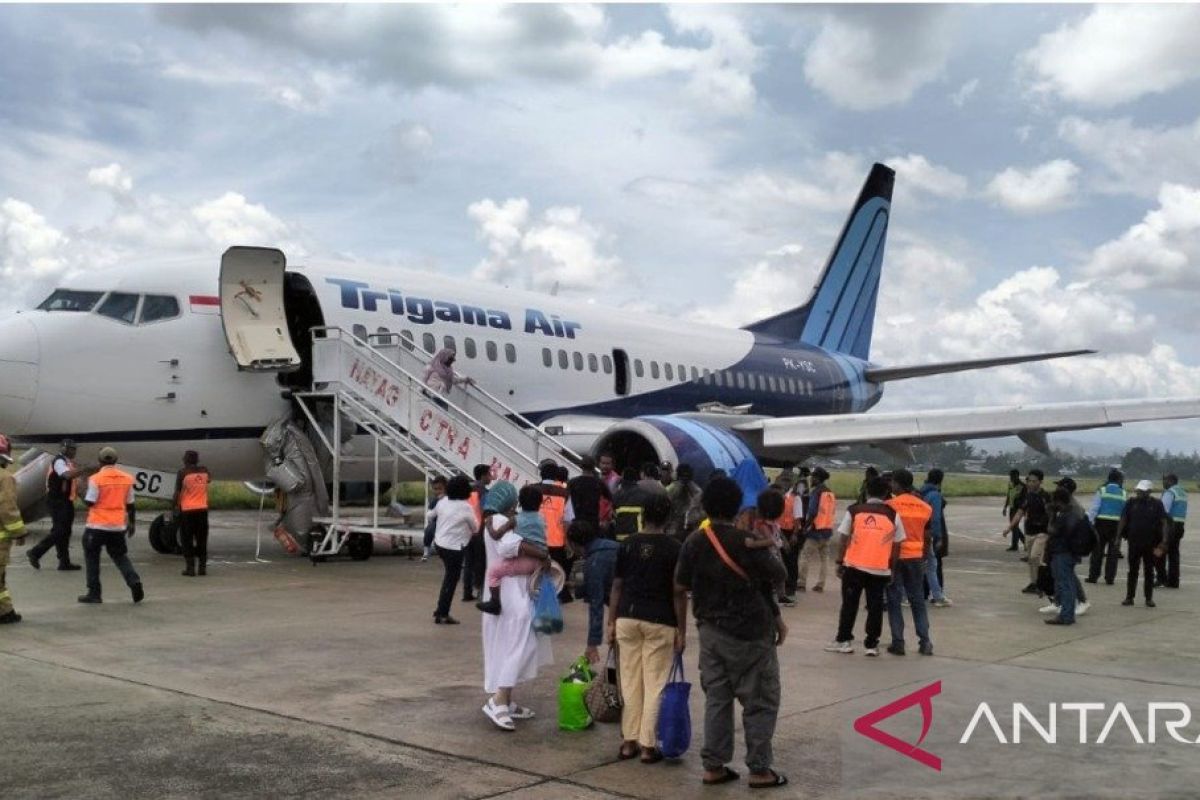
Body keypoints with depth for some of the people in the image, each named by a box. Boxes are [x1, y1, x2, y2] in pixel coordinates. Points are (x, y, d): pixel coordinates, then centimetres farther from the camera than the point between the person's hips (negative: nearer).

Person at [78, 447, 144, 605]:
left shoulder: (96, 479, -11)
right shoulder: (127, 478, 3)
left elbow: (89, 502, -11)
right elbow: (130, 504, 9)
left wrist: (83, 494, 10)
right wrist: (132, 522, 18)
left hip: (97, 526, -4)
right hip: (118, 526, 4)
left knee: (92, 558, 11)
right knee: (120, 556, 16)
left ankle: (94, 593, 10)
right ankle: (134, 582, -7)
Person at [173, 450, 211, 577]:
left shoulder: (182, 473, -9)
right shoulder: (205, 471, 3)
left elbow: (177, 492, -10)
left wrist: (174, 505, -1)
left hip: (187, 510, -4)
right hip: (202, 509, 4)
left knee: (187, 540, 4)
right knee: (202, 540, 10)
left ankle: (190, 567, 0)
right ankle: (202, 567, 9)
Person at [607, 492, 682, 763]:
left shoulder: (628, 545, 3)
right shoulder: (674, 548, -4)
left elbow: (616, 586, 5)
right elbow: (678, 592, -5)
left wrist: (612, 622, 11)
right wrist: (681, 630, 0)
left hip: (627, 618, 3)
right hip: (660, 622, -3)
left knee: (630, 682, 10)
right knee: (654, 684, 3)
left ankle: (629, 741, 13)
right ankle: (648, 745, 4)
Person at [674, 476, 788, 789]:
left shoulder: (694, 543, 0)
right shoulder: (746, 541, -16)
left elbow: (680, 590, 5)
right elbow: (778, 575, -7)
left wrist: (682, 629, 13)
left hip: (710, 631, 5)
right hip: (749, 633, -5)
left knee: (716, 699, 13)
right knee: (760, 702, 6)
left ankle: (713, 766, 16)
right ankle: (759, 770, 10)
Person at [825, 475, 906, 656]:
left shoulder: (854, 511, -1)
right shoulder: (893, 515, 0)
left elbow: (843, 539, 0)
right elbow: (896, 546, 1)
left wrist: (839, 562, 7)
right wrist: (892, 569, 9)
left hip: (854, 567, 0)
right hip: (881, 570, 0)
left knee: (849, 604, 10)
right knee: (875, 607, 8)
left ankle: (844, 640, 15)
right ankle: (871, 644, 10)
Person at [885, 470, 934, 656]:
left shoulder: (890, 505, -9)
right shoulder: (925, 508, 5)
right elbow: (927, 538, 9)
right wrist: (924, 557, 19)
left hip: (895, 557, -4)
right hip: (916, 557, 4)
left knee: (894, 600, 4)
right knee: (918, 600, 13)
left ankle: (898, 642, 2)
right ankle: (925, 642, 9)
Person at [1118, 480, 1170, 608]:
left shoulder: (1156, 504, -3)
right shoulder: (1132, 502, 2)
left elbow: (1165, 522, -6)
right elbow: (1123, 520, 3)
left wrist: (1163, 540, -15)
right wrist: (1118, 536, -3)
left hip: (1150, 544, -1)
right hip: (1134, 543, 1)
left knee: (1149, 571, 7)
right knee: (1132, 571, 5)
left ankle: (1149, 598, 15)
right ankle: (1129, 597, 9)